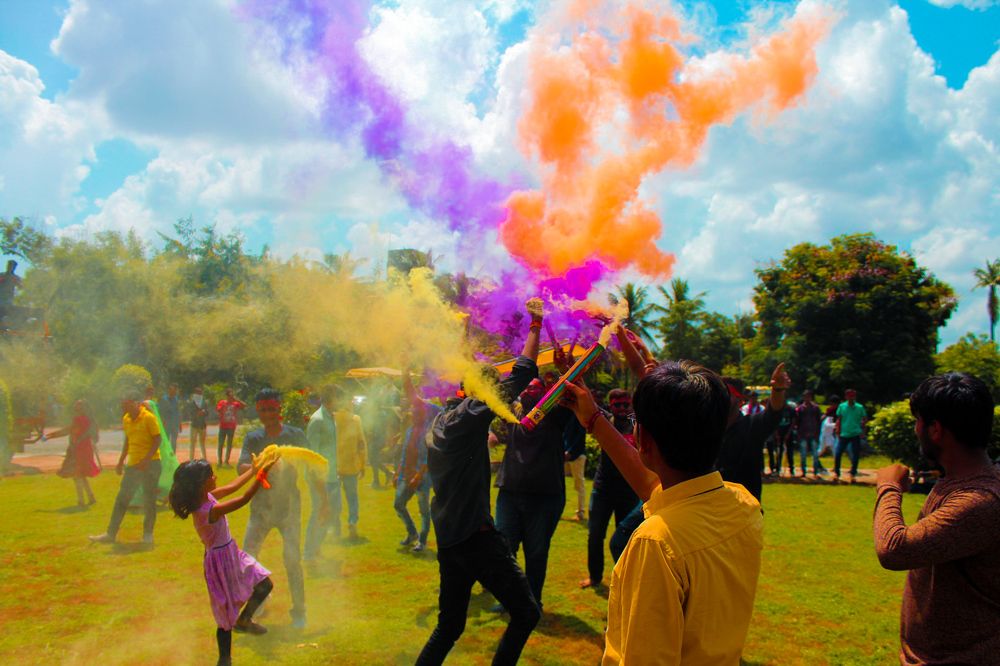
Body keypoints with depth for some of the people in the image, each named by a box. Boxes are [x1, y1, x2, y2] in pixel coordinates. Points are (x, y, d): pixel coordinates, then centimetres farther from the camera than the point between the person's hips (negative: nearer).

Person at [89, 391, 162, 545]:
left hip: (150, 464, -6)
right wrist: (120, 462, 18)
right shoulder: (126, 419, 8)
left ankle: (148, 534, 14)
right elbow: (128, 441, 19)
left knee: (149, 500, 1)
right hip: (133, 464, 6)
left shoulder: (149, 418, -12)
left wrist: (146, 460, -23)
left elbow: (157, 440, -14)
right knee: (121, 499, 7)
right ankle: (111, 534, 13)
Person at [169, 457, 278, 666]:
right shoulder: (208, 511, -31)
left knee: (264, 584, 14)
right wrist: (262, 473, -28)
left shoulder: (207, 497, -6)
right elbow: (244, 499, -31)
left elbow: (232, 486, 9)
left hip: (231, 554, 9)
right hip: (221, 560, -9)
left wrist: (255, 469, 13)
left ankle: (244, 621, 33)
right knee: (227, 617, 8)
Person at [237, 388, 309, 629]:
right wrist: (258, 466, -35)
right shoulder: (253, 438, 2)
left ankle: (299, 611, 10)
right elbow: (241, 468, -12)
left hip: (289, 507, -3)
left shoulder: (295, 435, -3)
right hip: (261, 507, 3)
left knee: (292, 559, -6)